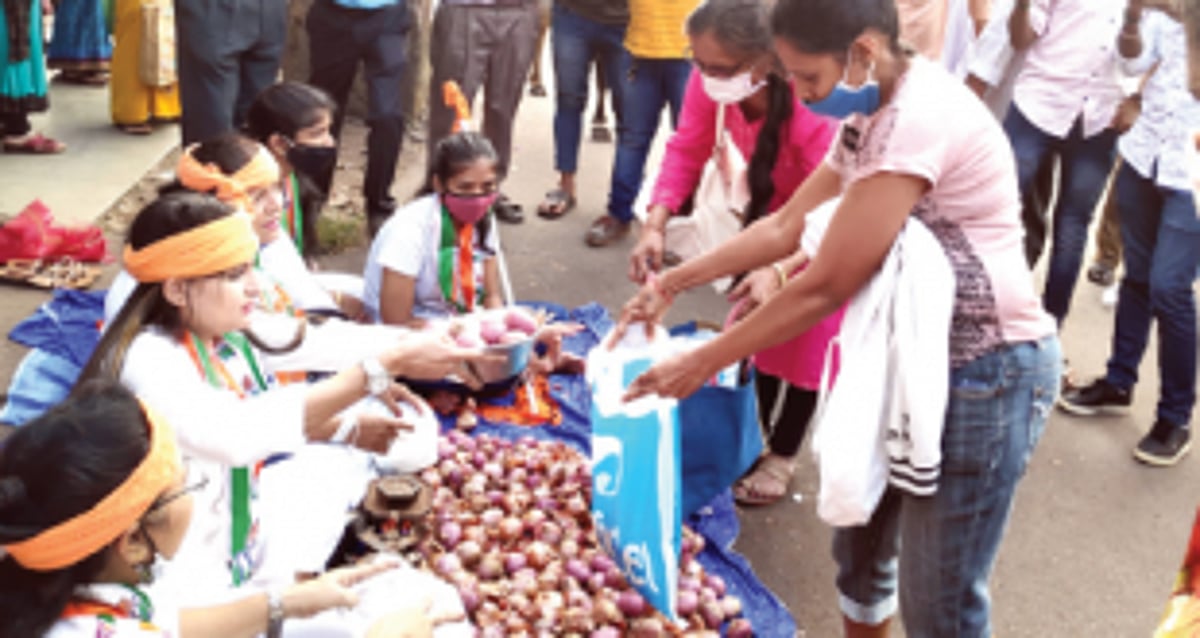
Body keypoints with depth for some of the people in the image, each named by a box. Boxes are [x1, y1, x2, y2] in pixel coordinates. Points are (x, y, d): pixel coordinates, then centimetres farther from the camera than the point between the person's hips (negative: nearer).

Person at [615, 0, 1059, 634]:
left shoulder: (918, 118, -26)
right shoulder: (875, 115, 5)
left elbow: (826, 287, -24)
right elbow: (786, 226, 11)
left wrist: (701, 363, -16)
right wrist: (673, 281, 6)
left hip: (985, 372, -9)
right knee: (860, 544, 22)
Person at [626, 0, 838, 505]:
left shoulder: (811, 107, -43)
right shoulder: (712, 81, -27)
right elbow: (687, 150, -18)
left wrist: (782, 270, -57)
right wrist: (655, 225, -31)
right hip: (773, 203, 6)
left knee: (808, 338, 5)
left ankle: (782, 455, 22)